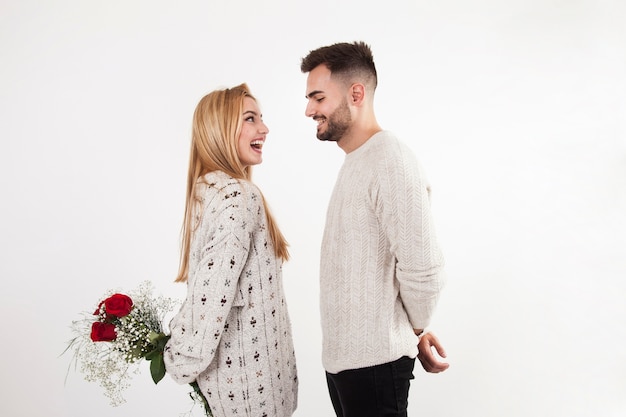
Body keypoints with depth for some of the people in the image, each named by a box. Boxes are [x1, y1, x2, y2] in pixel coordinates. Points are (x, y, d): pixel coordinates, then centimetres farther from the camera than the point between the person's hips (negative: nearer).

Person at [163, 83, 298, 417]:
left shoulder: (207, 188, 6)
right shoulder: (240, 196, -21)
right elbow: (212, 292, -27)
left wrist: (180, 356, 8)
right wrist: (185, 362, -16)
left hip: (226, 362, 8)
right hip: (250, 365, -8)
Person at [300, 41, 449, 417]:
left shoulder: (392, 164, -20)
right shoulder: (355, 162, 12)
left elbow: (424, 271, -24)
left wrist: (414, 332, -6)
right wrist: (413, 333, 11)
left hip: (374, 360, -9)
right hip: (342, 354, 9)